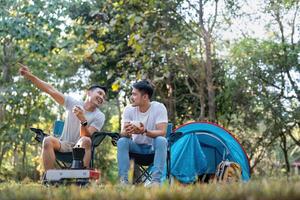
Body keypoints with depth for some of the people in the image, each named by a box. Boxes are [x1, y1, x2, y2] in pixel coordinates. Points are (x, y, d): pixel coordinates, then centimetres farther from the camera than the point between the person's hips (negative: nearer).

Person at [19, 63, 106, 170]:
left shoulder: (99, 117, -1)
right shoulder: (73, 102, 3)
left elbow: (87, 137, -13)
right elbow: (51, 90, -5)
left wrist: (83, 120, -32)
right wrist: (30, 76, -16)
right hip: (64, 145, 1)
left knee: (85, 141, -35)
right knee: (48, 140, -30)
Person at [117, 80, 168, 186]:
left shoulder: (159, 108, -16)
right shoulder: (129, 109, -8)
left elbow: (162, 132, -26)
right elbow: (122, 133, -17)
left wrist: (145, 131, -45)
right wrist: (127, 132, -43)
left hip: (153, 147, -2)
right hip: (136, 146, 3)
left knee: (161, 140, -34)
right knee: (122, 141, -26)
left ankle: (156, 180, -35)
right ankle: (123, 179, -26)